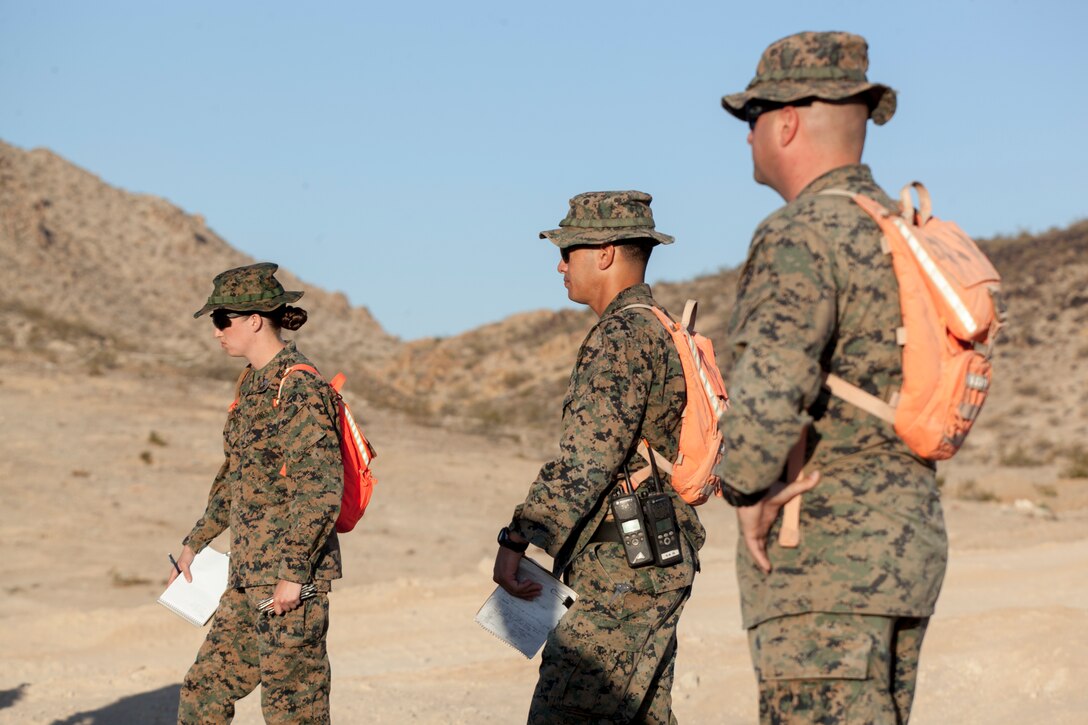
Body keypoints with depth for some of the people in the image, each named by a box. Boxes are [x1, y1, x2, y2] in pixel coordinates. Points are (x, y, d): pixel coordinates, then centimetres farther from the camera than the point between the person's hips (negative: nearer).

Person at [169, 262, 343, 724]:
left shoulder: (300, 390, -16)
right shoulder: (253, 383, 12)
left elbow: (322, 491, -21)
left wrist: (293, 573, -22)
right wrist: (196, 542, 30)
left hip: (292, 575, -9)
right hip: (249, 576, 9)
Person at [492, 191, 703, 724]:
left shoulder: (622, 338, -13)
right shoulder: (661, 330, 19)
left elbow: (586, 456, -24)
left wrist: (517, 539, -25)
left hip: (622, 570, -11)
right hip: (658, 562, 11)